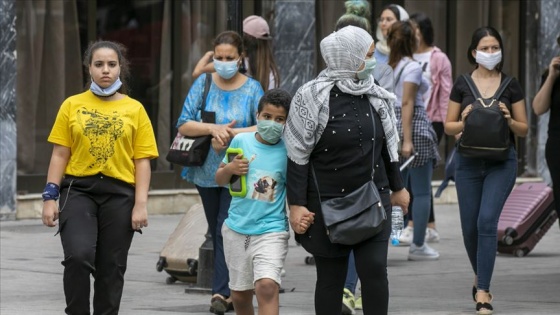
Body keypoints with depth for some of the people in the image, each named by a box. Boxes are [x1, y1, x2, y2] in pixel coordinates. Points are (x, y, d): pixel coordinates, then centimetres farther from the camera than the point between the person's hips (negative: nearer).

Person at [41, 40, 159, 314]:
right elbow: (60, 155, 6)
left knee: (111, 269, 4)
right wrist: (50, 197, -2)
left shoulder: (134, 109, 7)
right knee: (78, 256, -21)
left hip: (119, 194, 1)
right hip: (78, 189, -1)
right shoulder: (72, 106, 7)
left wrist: (141, 204, -4)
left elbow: (142, 161, 4)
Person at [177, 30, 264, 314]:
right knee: (216, 231, 10)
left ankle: (221, 291, -7)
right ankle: (228, 289, 18)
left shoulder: (252, 89, -3)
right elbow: (183, 125, -4)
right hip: (206, 171, 3)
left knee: (226, 230, -11)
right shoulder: (203, 84, 2)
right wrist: (213, 129, -19)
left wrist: (231, 133, -22)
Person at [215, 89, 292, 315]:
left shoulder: (288, 151, -6)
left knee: (267, 286, -24)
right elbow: (220, 180, 11)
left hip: (271, 230, -4)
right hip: (237, 228, 4)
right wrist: (230, 169, -10)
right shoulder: (241, 141, 0)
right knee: (240, 294, 15)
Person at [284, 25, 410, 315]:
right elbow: (298, 155, -9)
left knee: (374, 269, -8)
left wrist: (397, 187, 24)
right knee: (331, 278, 4)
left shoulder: (375, 95, 5)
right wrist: (297, 205, -12)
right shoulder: (313, 97, -11)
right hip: (328, 204, -4)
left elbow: (386, 145, 18)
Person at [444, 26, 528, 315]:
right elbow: (448, 127, 7)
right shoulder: (462, 85, 3)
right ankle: (480, 276, 35)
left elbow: (524, 129, 6)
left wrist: (509, 120, -14)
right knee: (470, 226, 7)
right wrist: (463, 122, -13)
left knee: (487, 221, -17)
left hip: (501, 161, -2)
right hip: (468, 161, 2)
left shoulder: (511, 86, 2)